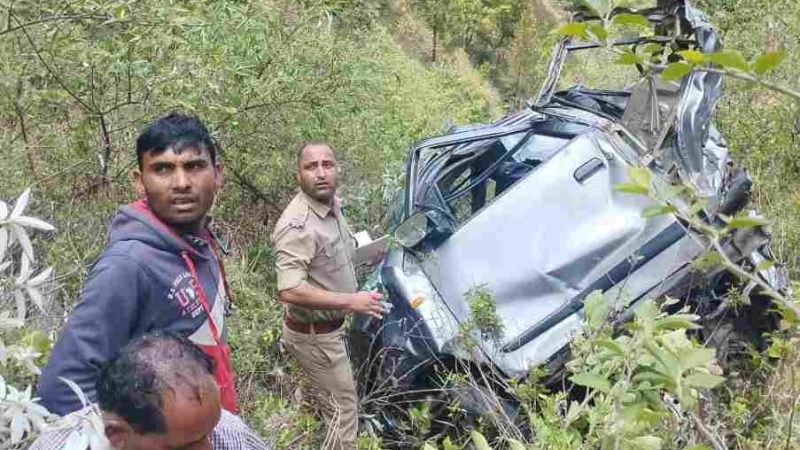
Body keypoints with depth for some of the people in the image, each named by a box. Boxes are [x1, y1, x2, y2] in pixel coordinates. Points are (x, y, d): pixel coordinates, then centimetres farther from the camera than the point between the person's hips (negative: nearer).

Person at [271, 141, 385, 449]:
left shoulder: (332, 205, 0)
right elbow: (289, 291, -36)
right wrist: (351, 301, -32)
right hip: (313, 335, -9)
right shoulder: (297, 225, -30)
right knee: (343, 407, 3)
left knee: (332, 398, 27)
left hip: (329, 327, 9)